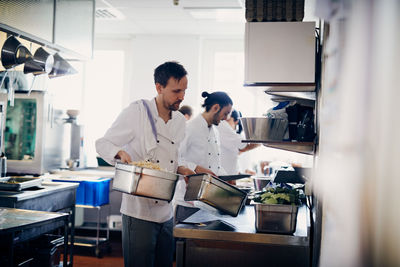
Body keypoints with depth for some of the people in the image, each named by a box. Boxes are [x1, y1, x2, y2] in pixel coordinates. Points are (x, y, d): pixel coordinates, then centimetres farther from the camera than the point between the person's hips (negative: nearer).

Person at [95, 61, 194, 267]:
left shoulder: (180, 121, 10)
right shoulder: (136, 112, -10)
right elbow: (103, 144, -5)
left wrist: (180, 169, 0)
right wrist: (121, 153, -25)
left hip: (166, 213, 6)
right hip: (139, 212, -6)